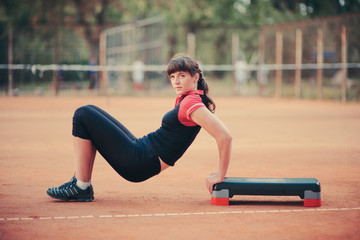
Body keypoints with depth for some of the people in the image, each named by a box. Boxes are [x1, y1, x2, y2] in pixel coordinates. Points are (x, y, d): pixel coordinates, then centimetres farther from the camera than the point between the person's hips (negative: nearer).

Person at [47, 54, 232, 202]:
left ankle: (81, 188, -3)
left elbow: (225, 137, -26)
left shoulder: (191, 103, -18)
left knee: (83, 115, -8)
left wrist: (220, 176, -18)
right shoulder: (185, 99, 9)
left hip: (138, 163, -10)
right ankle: (81, 182, 14)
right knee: (89, 111, 20)